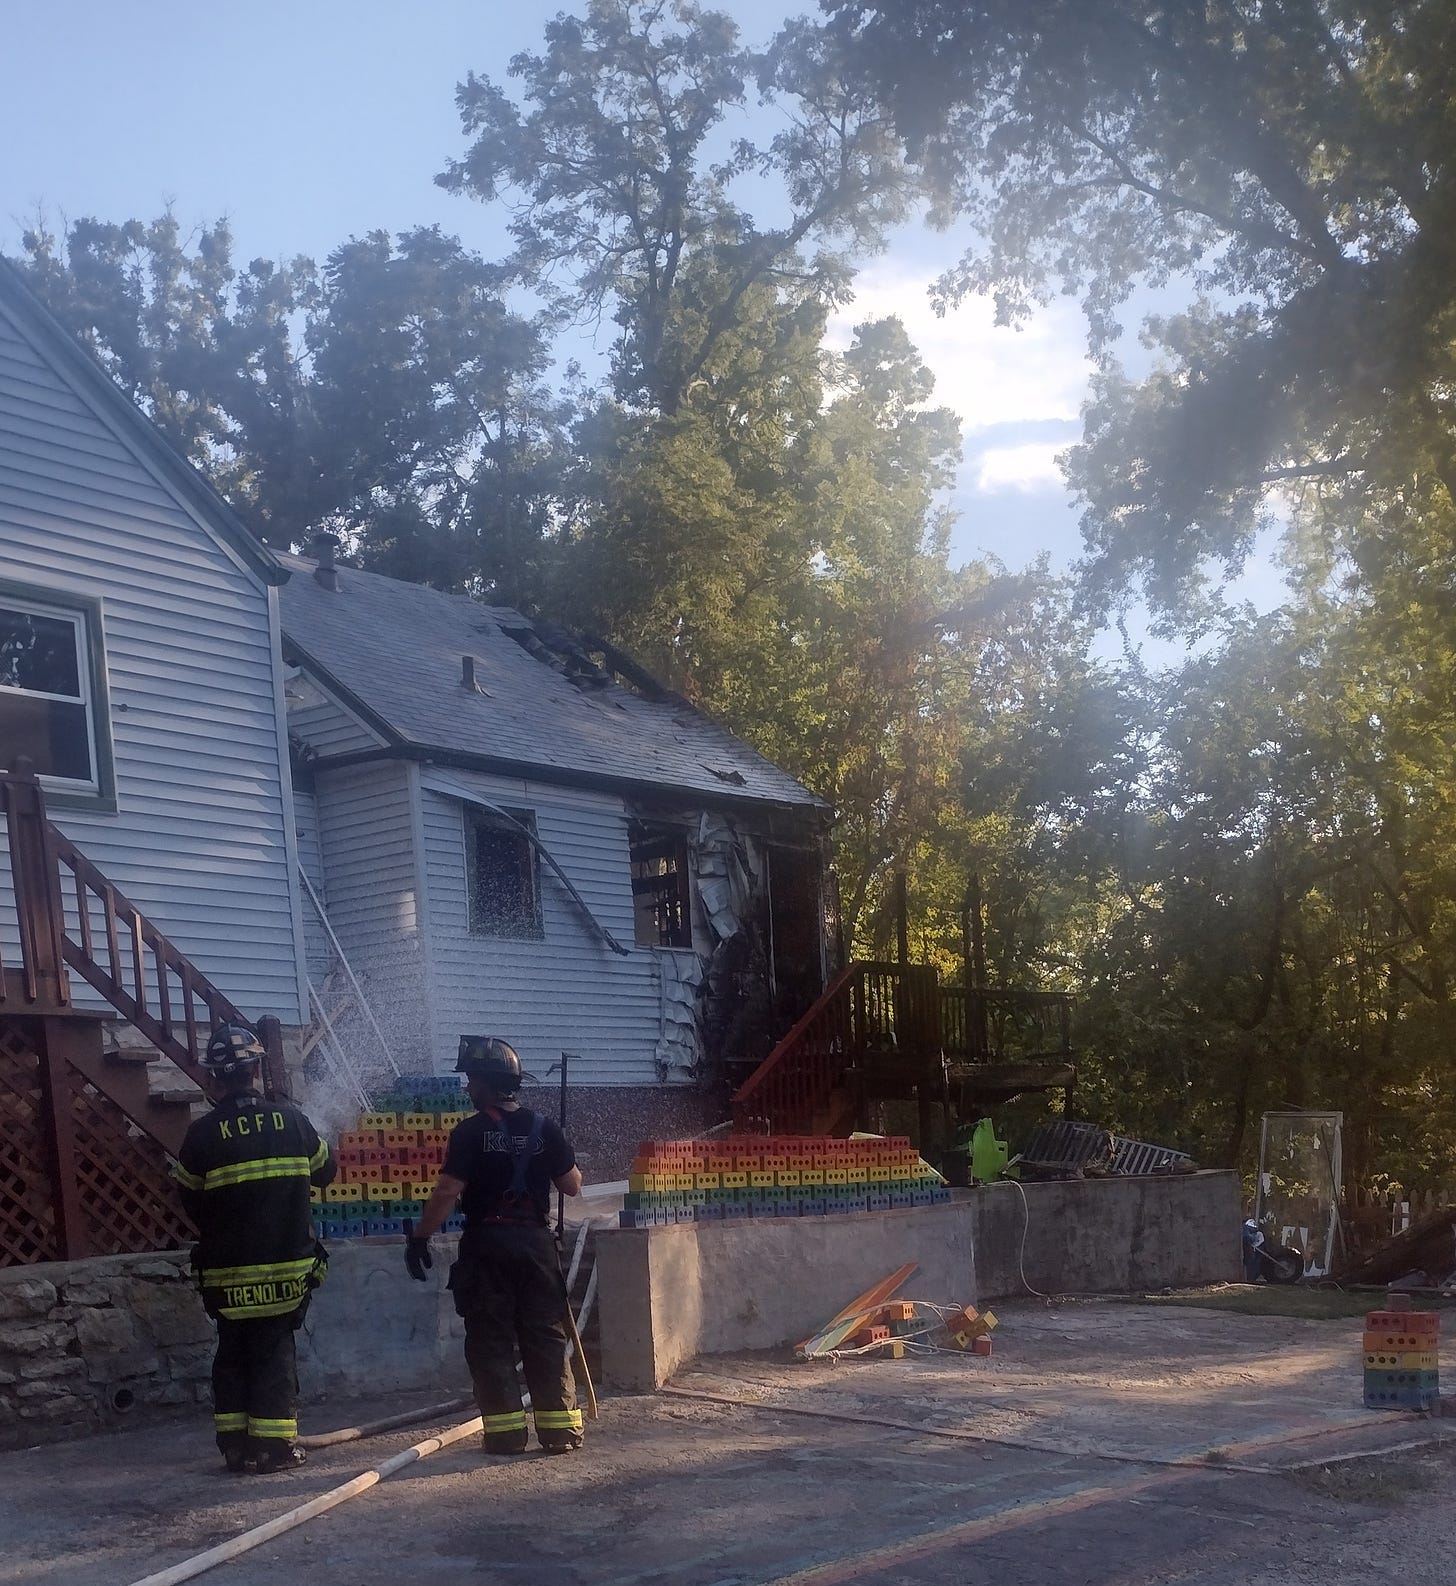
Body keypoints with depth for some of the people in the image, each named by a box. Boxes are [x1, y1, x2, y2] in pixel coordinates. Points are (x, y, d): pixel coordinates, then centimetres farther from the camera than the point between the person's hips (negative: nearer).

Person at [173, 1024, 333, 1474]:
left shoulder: (203, 1134, -9)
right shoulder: (290, 1119, -4)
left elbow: (191, 1204, 1)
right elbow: (324, 1171, 11)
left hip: (227, 1271, 0)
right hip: (289, 1265, 1)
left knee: (232, 1353, 12)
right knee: (275, 1352, 7)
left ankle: (236, 1445, 13)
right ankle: (275, 1444, 3)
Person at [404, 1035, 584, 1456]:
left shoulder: (469, 1133, -10)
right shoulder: (543, 1128, 2)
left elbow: (448, 1192, -15)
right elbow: (572, 1185, 7)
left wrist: (419, 1236, -6)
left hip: (487, 1245, -4)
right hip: (536, 1242, 4)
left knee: (491, 1341, 4)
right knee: (546, 1338, 9)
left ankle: (506, 1432, 3)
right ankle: (560, 1428, 9)